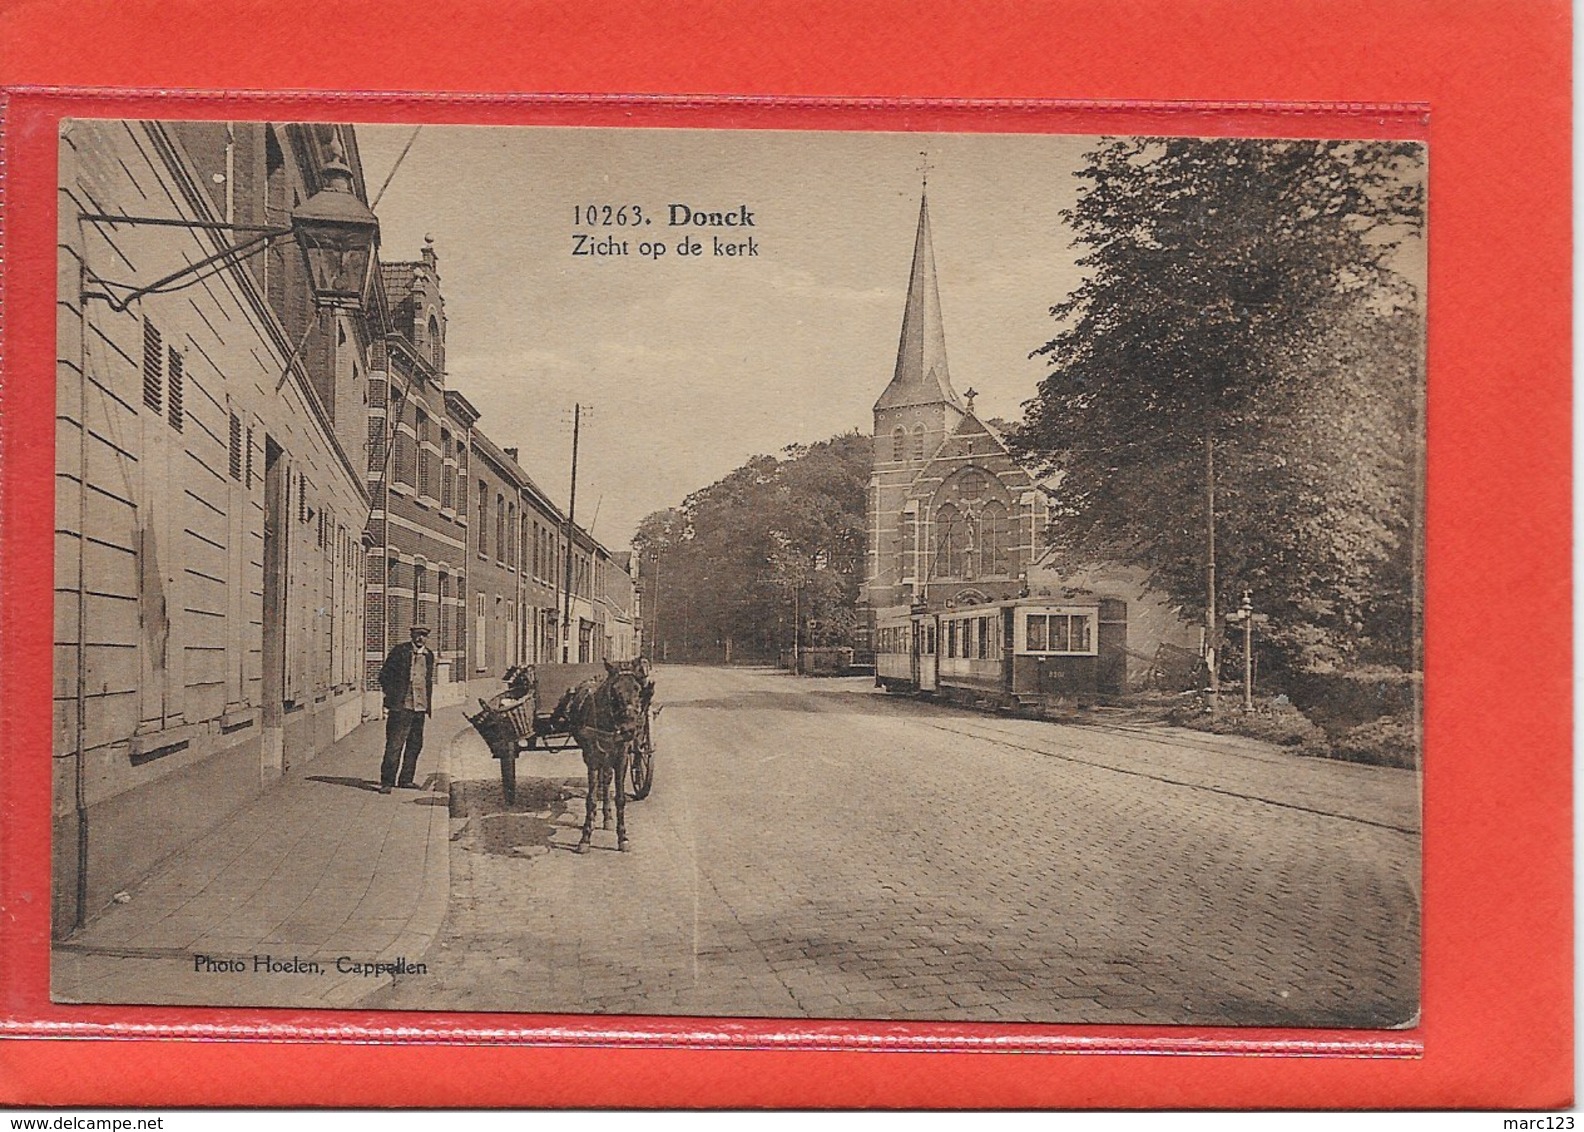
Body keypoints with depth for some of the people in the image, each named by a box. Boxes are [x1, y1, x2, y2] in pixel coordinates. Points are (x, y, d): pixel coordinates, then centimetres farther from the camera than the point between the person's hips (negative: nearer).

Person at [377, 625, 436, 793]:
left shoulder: (429, 656, 14)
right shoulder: (400, 651, -3)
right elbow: (384, 674, 0)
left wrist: (428, 704, 17)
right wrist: (391, 696, -6)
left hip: (420, 707, 6)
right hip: (401, 706, -6)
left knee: (415, 745, 9)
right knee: (394, 744, -9)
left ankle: (405, 779, 20)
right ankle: (387, 782, -7)